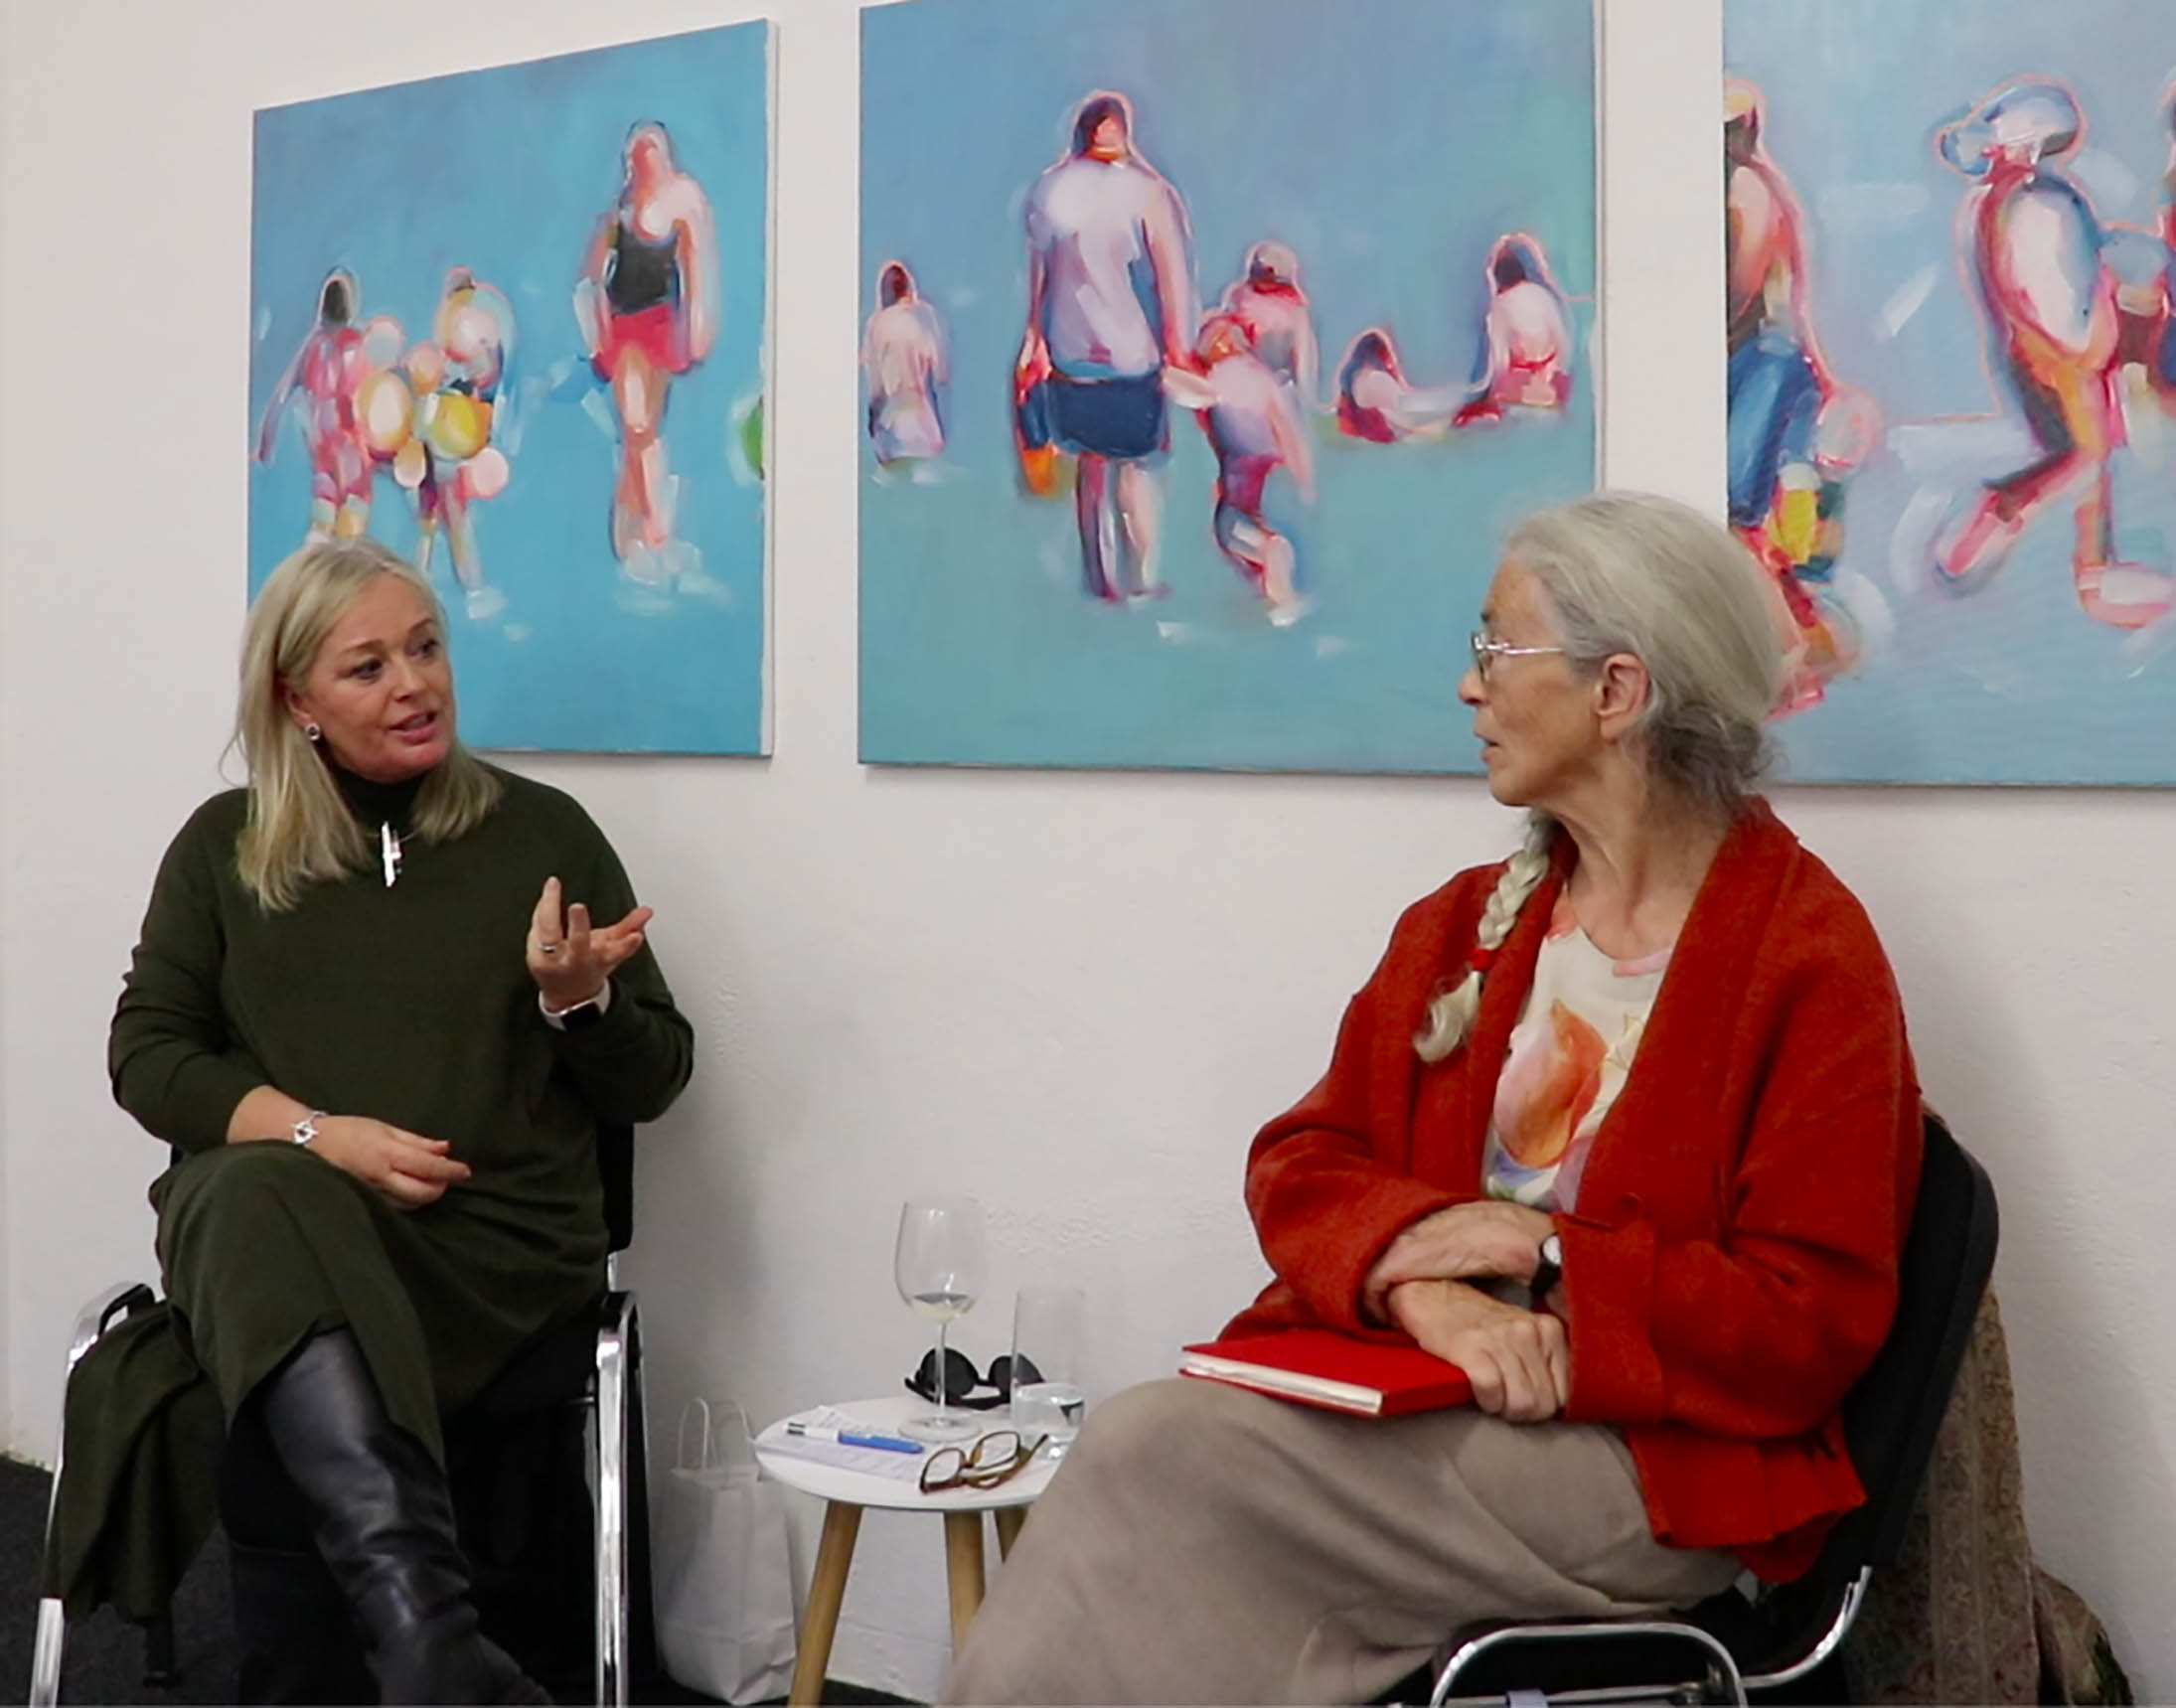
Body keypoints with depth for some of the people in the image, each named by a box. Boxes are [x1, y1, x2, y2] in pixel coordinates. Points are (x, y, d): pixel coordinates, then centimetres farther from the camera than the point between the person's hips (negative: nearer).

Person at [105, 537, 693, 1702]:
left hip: (493, 1239, -1)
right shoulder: (224, 845, 14)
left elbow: (650, 1084, 11)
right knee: (267, 1200, -39)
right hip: (258, 1202, 1)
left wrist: (577, 999, -12)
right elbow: (146, 1054, 9)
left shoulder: (542, 832, 10)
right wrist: (320, 1133, -8)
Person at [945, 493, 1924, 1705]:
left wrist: (1537, 1250, -12)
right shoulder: (1463, 924, 15)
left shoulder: (1811, 958, -4)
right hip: (1414, 1391, 5)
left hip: (1658, 1462, -5)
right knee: (1144, 1452, -25)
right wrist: (1423, 1284, -13)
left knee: (1159, 1459, -24)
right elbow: (1305, 1161, 7)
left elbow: (1809, 1324, -9)